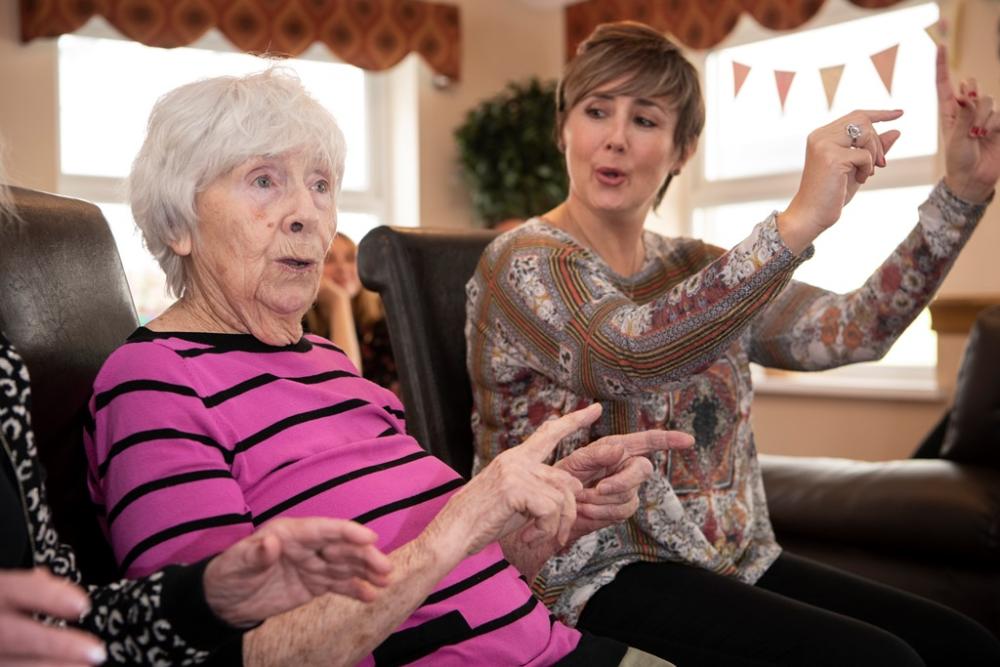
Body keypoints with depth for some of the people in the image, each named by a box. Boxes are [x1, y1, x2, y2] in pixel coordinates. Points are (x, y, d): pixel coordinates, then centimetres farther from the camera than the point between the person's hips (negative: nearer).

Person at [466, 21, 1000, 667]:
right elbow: (629, 355, -30)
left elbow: (853, 330, 2)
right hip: (601, 574, -6)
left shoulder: (696, 268, 11)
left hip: (731, 561, 7)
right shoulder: (523, 263, -10)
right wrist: (797, 223, -35)